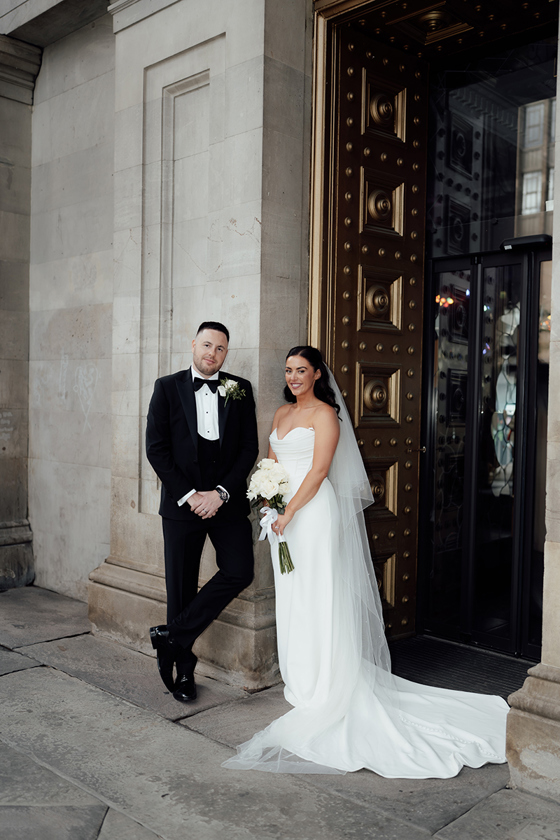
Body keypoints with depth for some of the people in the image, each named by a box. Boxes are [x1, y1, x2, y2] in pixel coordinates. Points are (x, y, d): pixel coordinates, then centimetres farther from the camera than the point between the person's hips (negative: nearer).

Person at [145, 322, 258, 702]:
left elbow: (250, 447, 1)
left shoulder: (240, 389, 5)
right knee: (181, 586, 5)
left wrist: (220, 493, -9)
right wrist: (188, 495, -11)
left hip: (228, 502, 2)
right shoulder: (168, 387, 1)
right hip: (182, 503, -1)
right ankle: (184, 669, 21)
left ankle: (173, 634, 6)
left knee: (240, 572, -10)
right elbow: (156, 447, -4)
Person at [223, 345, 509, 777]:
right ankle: (300, 681, 26)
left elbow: (319, 470, -15)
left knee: (318, 596, -3)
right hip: (284, 514, 8)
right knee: (291, 599, 13)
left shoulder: (325, 414, -8)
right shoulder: (282, 413, 15)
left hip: (313, 512, -8)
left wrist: (289, 513, -17)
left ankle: (324, 691, 8)